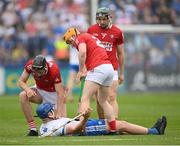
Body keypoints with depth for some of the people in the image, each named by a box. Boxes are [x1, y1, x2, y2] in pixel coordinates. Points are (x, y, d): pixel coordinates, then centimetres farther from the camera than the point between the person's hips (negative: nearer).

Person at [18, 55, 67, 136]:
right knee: (23, 96, -27)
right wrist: (28, 89, -36)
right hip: (40, 91, 3)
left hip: (54, 93, -3)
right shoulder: (30, 65, -24)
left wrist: (59, 113, -40)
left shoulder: (53, 69, -34)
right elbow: (21, 82, -13)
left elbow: (60, 93, -32)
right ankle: (33, 129, -22)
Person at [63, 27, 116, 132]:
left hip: (98, 68, -9)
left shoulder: (80, 38, 4)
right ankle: (114, 129, 17)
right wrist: (86, 72, 11)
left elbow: (82, 52, -17)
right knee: (103, 101, 20)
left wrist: (80, 71, -7)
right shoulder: (91, 38, 31)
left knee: (85, 99, -6)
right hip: (110, 67, 9)